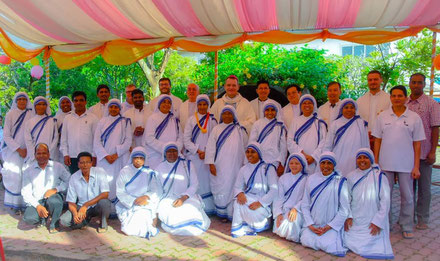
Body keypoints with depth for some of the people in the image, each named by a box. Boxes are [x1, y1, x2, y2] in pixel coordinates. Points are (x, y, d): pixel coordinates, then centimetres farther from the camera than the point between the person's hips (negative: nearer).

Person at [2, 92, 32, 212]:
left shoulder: (31, 114, 4)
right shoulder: (10, 114, 2)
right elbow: (6, 135, 0)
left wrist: (28, 149, -5)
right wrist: (18, 149, -7)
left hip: (27, 151, 1)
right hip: (13, 151, -1)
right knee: (14, 176, -5)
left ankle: (25, 202, 2)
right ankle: (14, 204, 2)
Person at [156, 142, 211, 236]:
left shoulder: (188, 165, 6)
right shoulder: (160, 168, 11)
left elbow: (194, 185, 0)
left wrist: (183, 198, -17)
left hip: (187, 197, 0)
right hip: (167, 199, 0)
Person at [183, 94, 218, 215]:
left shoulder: (212, 120, 5)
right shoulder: (191, 119, 7)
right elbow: (186, 139, 3)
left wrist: (207, 152, -9)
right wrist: (197, 151, -7)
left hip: (208, 155, 0)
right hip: (193, 155, 1)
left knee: (207, 180, -2)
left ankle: (208, 207, 2)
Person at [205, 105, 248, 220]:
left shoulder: (239, 130, 9)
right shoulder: (217, 129, 7)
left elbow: (246, 145, 9)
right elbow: (210, 146, 2)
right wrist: (211, 164, -6)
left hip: (235, 165, 0)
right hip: (219, 166, 0)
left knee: (233, 188, -3)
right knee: (220, 188, 0)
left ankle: (233, 214, 5)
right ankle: (222, 213, 11)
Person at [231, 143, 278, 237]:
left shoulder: (268, 168, -2)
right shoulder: (244, 169, 11)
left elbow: (274, 189, -11)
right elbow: (237, 186, 4)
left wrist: (260, 203, -23)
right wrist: (240, 193, -22)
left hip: (265, 204, -4)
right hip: (248, 199, 4)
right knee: (239, 200, -27)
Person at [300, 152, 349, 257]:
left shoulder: (340, 182, -6)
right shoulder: (311, 179, 2)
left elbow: (344, 210, -6)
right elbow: (305, 204, 4)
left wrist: (328, 227, -10)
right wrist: (310, 225, -7)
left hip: (332, 225, -2)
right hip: (312, 224, 2)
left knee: (326, 244, -22)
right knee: (306, 240, -18)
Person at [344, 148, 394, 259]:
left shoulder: (379, 176, -8)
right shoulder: (351, 177, 4)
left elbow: (385, 200, -9)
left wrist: (377, 222, -12)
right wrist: (348, 217, -7)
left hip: (373, 223, -3)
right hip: (354, 222, 3)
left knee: (369, 245, -11)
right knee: (347, 241, -6)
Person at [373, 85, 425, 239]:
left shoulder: (414, 118, 0)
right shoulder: (382, 117, 3)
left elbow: (417, 144, 0)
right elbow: (377, 141, 6)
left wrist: (416, 167, -4)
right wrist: (375, 163, 2)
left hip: (406, 165, -1)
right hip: (385, 164, 1)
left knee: (407, 197, 7)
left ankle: (407, 227, 21)